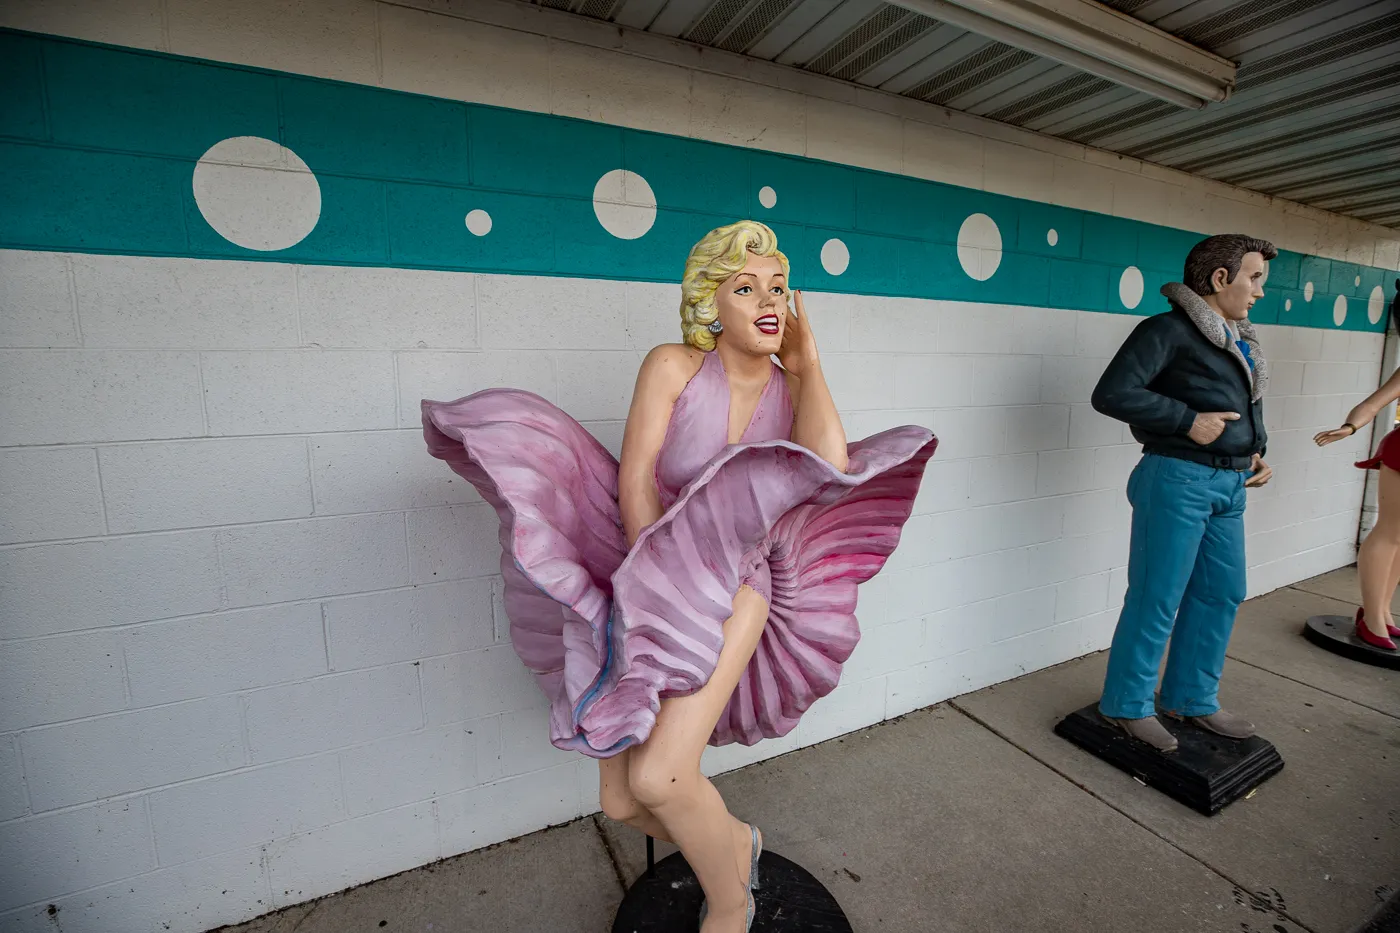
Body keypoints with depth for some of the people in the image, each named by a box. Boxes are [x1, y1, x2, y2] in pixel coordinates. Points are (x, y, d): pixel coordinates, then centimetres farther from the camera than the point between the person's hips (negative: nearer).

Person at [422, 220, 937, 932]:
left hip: (732, 582, 0)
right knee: (621, 803, 6)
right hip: (646, 574, 1)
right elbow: (635, 479, -10)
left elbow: (830, 465, -19)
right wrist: (659, 579, -16)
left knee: (658, 778, -19)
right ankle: (732, 844, 38)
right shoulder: (673, 366, -4)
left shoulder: (793, 389, 2)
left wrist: (807, 362, -7)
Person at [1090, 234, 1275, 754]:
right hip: (1177, 478, -9)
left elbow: (1247, 408, 26)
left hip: (1229, 485, 9)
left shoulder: (1239, 339, 16)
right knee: (1157, 599, -2)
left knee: (1222, 594, 15)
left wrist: (1256, 452, 10)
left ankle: (1192, 699, 32)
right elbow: (1111, 394, -20)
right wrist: (1188, 422, -19)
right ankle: (1127, 705, 15)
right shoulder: (1170, 330, -10)